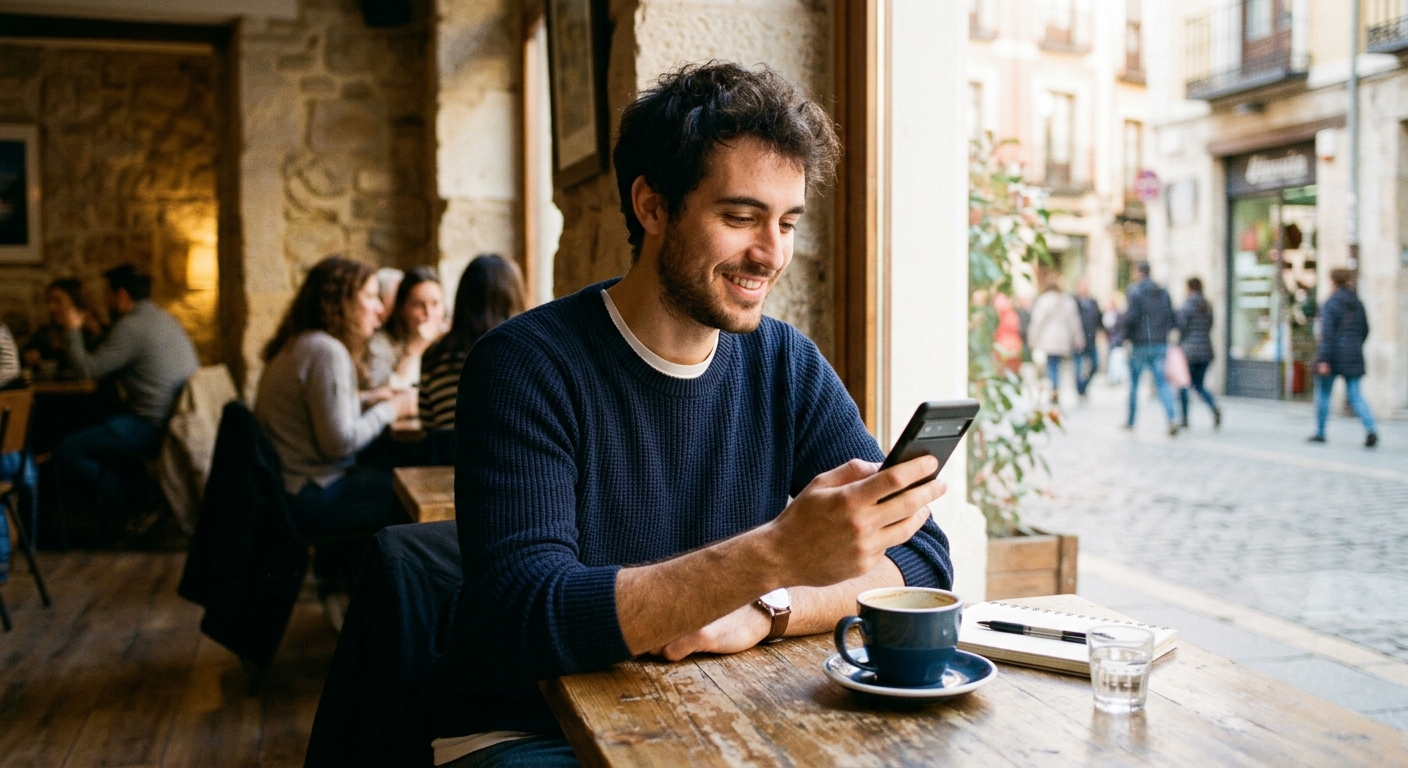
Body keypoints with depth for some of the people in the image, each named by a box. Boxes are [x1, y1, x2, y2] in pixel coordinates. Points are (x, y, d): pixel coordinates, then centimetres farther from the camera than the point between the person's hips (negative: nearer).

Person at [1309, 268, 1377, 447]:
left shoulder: (1330, 304, -11)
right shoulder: (1357, 303, 8)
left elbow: (1327, 333, -18)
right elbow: (1365, 330, 15)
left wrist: (1323, 359, -20)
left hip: (1333, 355, -5)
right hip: (1353, 357, 5)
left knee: (1323, 393, 10)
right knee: (1355, 395, 4)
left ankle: (1320, 432, 16)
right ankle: (1370, 429, -15)